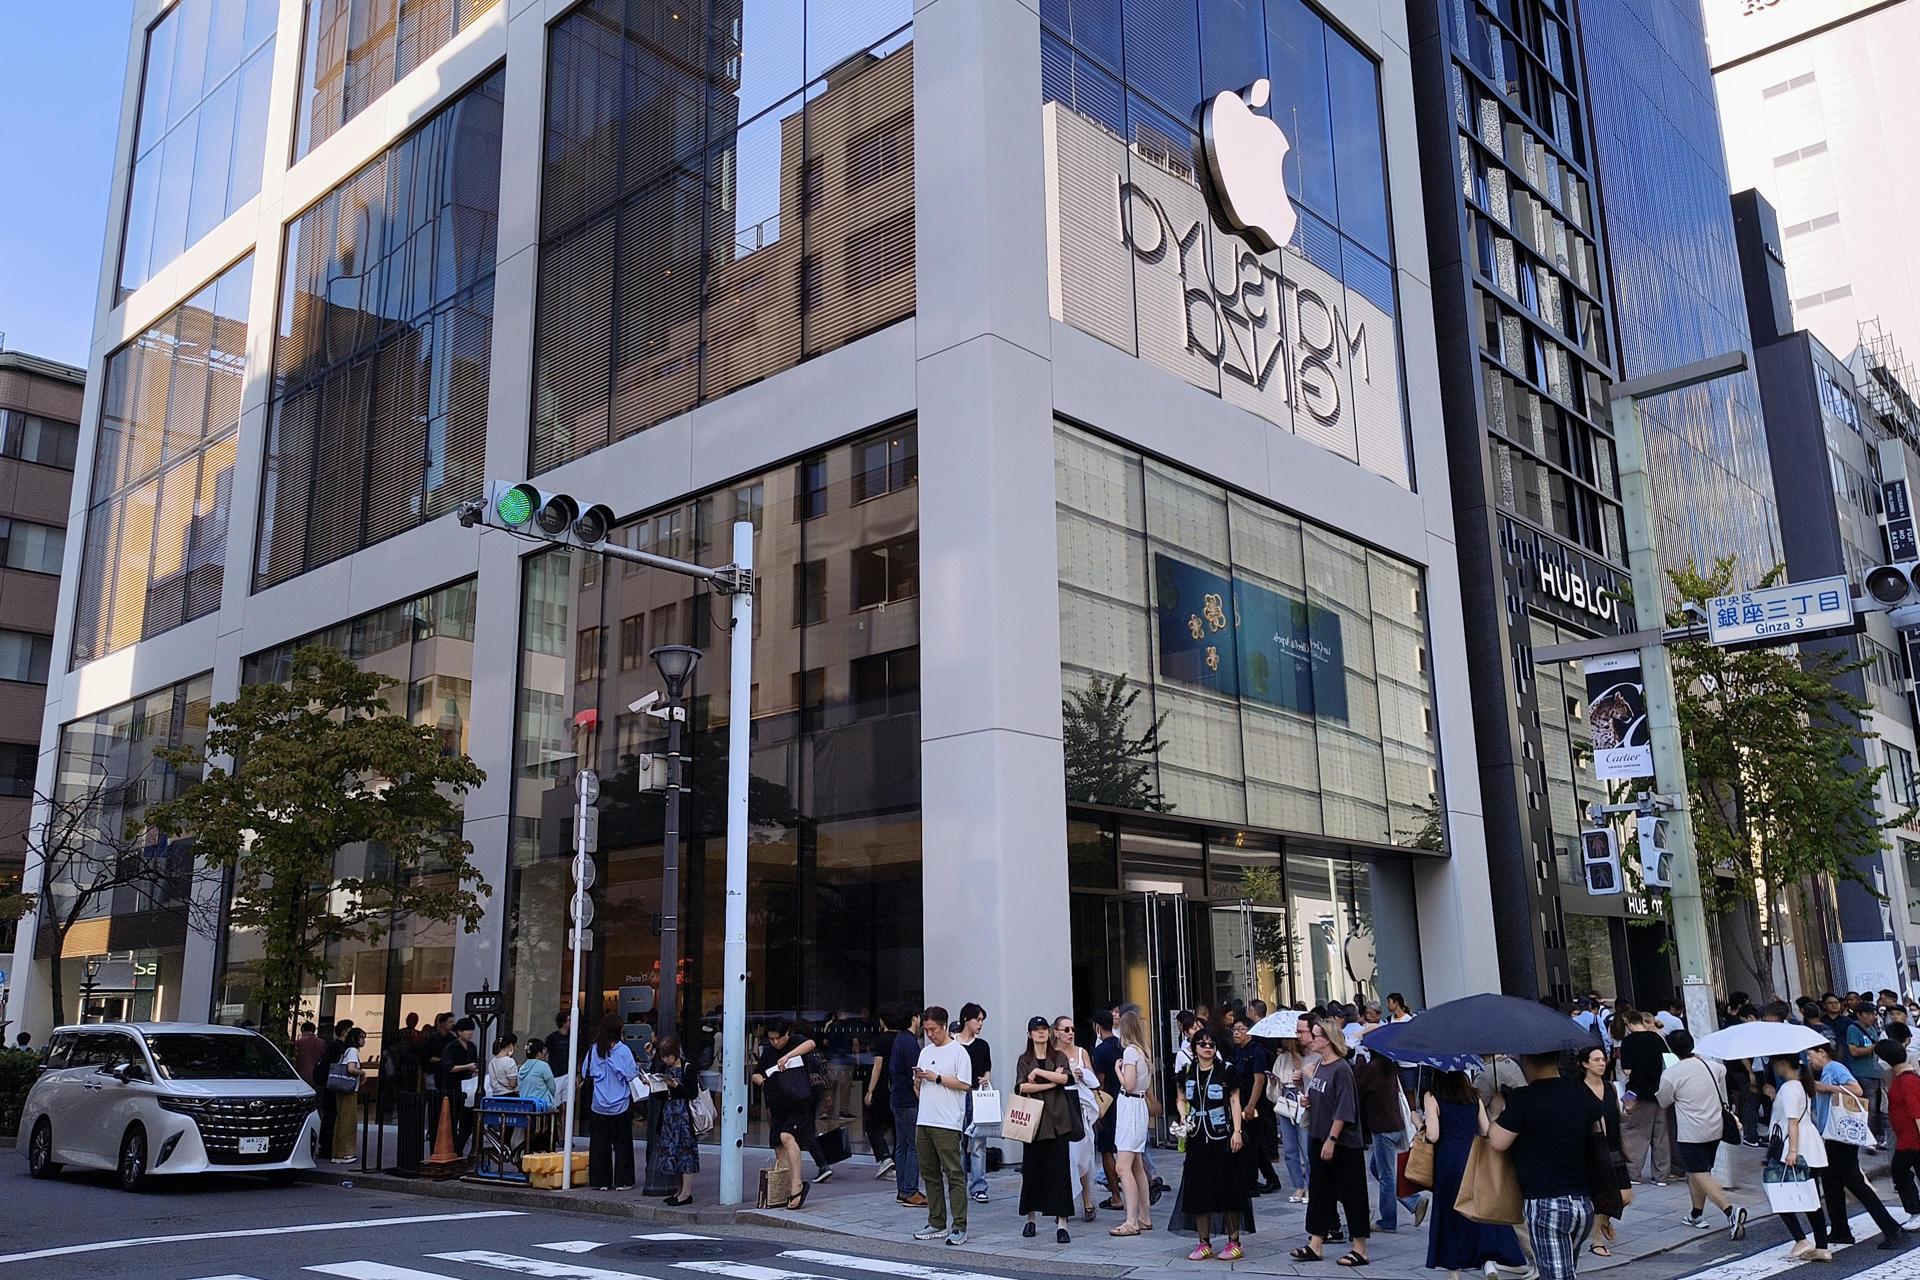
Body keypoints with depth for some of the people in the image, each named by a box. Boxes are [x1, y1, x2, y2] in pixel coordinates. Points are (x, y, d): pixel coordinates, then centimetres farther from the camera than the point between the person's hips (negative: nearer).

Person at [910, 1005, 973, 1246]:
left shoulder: (958, 1052, -4)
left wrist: (936, 1078, -12)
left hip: (947, 1123, -7)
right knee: (931, 1174, 10)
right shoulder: (925, 1052, 18)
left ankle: (960, 1227, -7)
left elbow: (964, 1084, -12)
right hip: (924, 1121, 7)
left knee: (954, 1174, -8)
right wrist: (918, 1079, 1)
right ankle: (936, 1224, 18)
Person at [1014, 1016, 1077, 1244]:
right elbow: (1021, 1087, -6)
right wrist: (1051, 1082, -9)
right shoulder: (1024, 1060, 10)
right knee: (1031, 1169, 3)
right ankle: (1031, 1218, 18)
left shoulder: (1059, 1056, 8)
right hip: (1033, 1119, 1)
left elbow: (1065, 1078, -10)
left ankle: (1061, 1223, -6)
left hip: (1057, 1120, -1)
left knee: (1059, 1169, -6)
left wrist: (1038, 1072, -9)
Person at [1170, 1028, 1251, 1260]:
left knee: (1228, 1187, -1)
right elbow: (1180, 1099, 17)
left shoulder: (1226, 1071, -2)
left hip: (1223, 1137, -3)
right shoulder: (1186, 1073, 6)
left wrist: (1237, 1131, -9)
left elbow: (1234, 1101, -2)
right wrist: (1184, 1116, -2)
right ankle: (1204, 1243, 13)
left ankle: (1234, 1242, 8)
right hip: (1197, 1137, 4)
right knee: (1198, 1189, 4)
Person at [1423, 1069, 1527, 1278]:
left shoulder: (1432, 1097, -2)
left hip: (1448, 1162, -3)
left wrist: (1420, 1123, 9)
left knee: (1450, 1215, 7)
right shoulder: (1474, 1097, 10)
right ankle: (1490, 1258, -7)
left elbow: (1433, 1135, -9)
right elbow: (1486, 1132, 11)